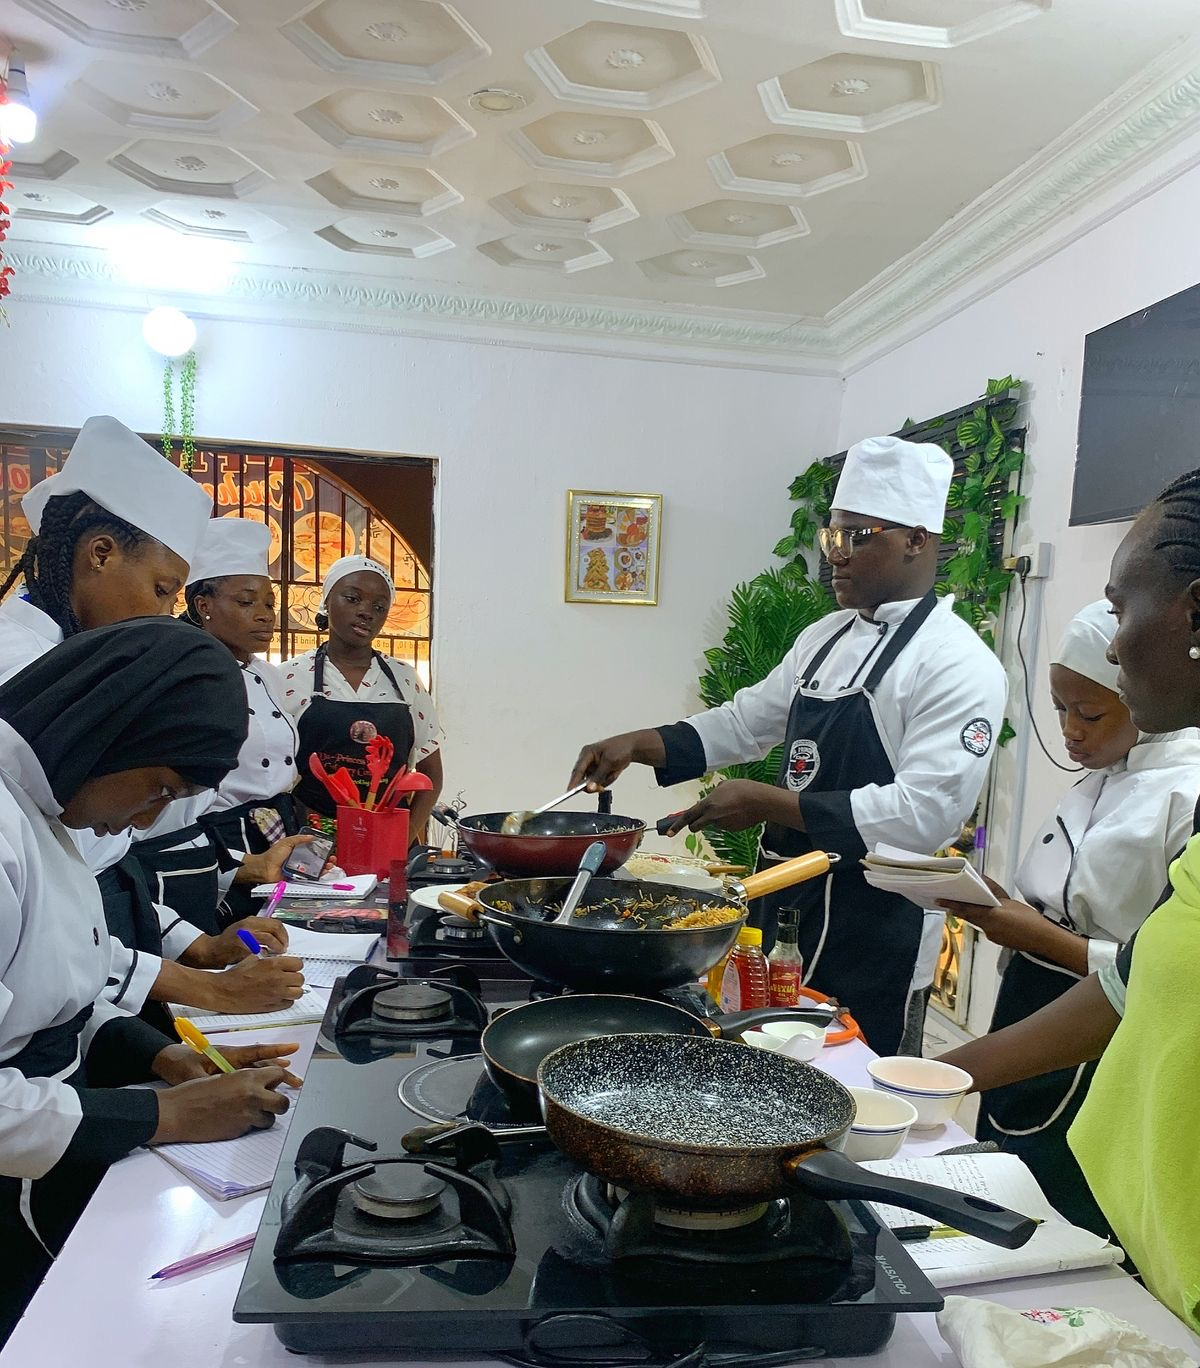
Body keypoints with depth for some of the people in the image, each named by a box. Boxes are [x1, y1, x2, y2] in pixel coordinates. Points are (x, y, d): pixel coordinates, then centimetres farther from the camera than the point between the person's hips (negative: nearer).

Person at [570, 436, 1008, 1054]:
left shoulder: (956, 662, -16)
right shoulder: (825, 637, 10)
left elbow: (927, 811, -24)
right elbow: (746, 722, 17)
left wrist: (769, 802, -25)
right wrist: (638, 743, 3)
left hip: (865, 919, -7)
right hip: (781, 895, 8)